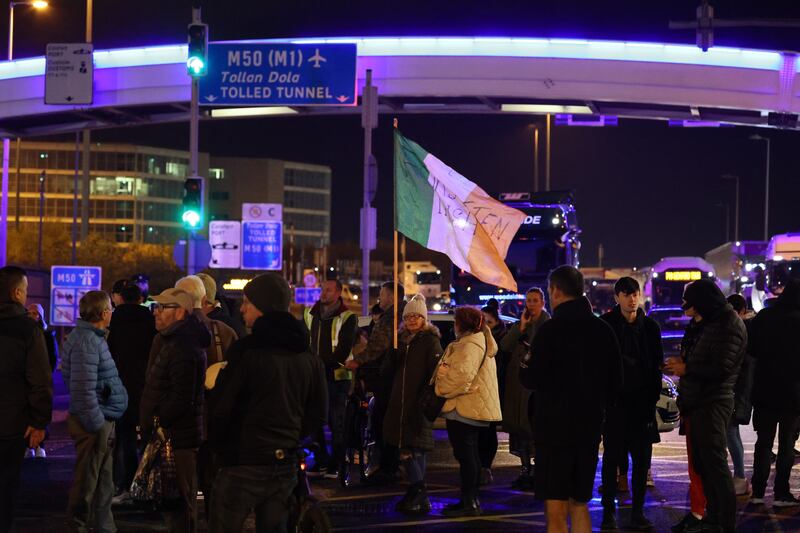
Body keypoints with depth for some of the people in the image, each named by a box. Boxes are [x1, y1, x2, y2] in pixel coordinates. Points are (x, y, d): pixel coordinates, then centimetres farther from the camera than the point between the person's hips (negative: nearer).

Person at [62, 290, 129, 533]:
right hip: (95, 423, -10)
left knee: (103, 483, 17)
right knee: (87, 483, -1)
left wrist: (102, 421, 18)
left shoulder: (92, 337, 13)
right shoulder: (86, 341, -19)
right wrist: (95, 423, -21)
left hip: (102, 421, 10)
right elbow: (84, 389, -24)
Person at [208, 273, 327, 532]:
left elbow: (220, 410, -11)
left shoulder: (247, 350, -13)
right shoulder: (309, 357, 7)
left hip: (244, 464, -6)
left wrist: (218, 445, 6)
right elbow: (317, 415, 13)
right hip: (285, 466, 6)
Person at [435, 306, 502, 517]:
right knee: (470, 453, 15)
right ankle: (470, 500, 21)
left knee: (465, 454, -9)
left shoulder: (470, 345, -16)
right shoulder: (481, 341, 19)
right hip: (474, 407, 11)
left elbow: (461, 376, -25)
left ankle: (469, 502, -8)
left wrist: (442, 388, -10)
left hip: (464, 408, -11)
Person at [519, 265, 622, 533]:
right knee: (580, 504, 17)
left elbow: (532, 380, -15)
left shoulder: (550, 330, -14)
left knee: (556, 511, -1)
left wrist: (523, 366, 6)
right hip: (590, 427, 6)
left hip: (554, 427, -6)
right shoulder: (604, 330, 4)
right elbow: (616, 381, 9)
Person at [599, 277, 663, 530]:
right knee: (611, 457, 3)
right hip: (614, 402, -3)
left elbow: (657, 364, 9)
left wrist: (654, 395, 2)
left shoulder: (650, 326, 7)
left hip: (642, 402, 3)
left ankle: (638, 512, 12)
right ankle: (609, 511, 10)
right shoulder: (605, 324, -1)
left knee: (642, 459, 4)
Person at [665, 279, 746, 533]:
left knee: (715, 463, -7)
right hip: (698, 403, 10)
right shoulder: (709, 324, 18)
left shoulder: (728, 327, -13)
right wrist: (681, 364, 3)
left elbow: (720, 369, -20)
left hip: (712, 404, -10)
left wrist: (686, 369, -12)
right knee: (702, 464, 13)